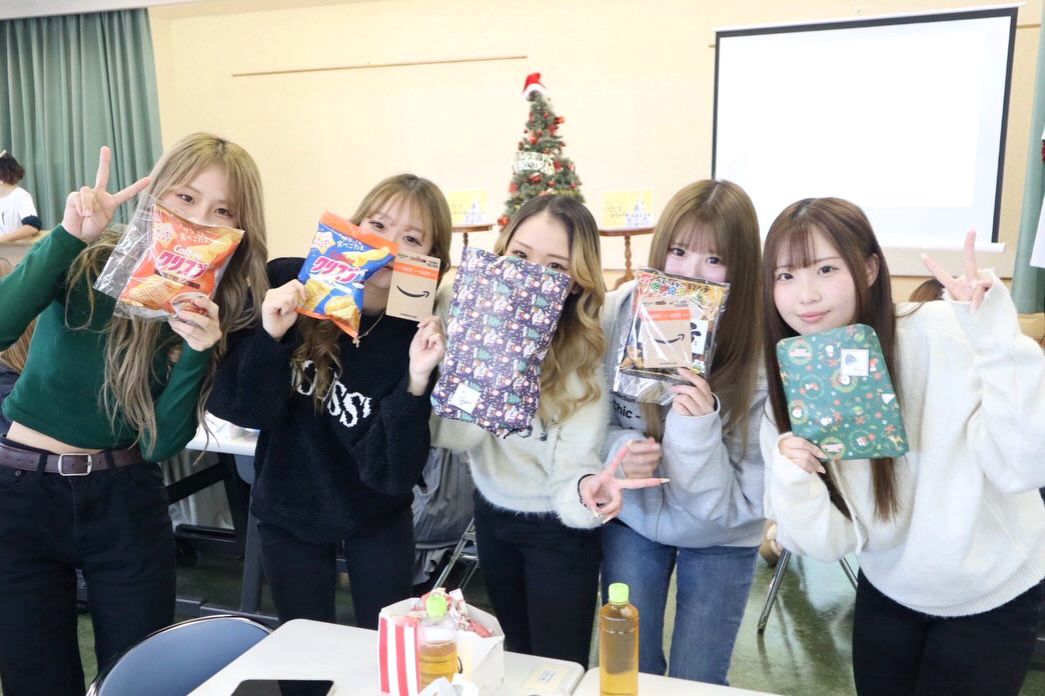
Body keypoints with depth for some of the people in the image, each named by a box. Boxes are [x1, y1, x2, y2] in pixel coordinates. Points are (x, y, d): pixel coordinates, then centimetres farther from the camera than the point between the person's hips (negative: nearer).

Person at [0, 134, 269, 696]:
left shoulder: (222, 309, -5)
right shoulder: (86, 264, -12)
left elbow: (163, 442, -10)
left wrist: (198, 351, -25)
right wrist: (69, 236, -34)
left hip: (126, 502, 2)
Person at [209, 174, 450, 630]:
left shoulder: (420, 337, -20)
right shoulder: (286, 285, -18)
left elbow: (390, 473, -23)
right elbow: (234, 406, -15)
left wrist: (416, 383, -36)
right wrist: (269, 336, -31)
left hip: (377, 518, 0)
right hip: (288, 511, 1)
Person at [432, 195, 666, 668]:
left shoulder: (586, 352, -24)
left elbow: (574, 461, -29)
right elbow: (451, 434, -17)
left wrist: (587, 491, -52)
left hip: (557, 527, -4)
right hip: (492, 512, 4)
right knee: (515, 654, 25)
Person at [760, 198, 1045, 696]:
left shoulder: (942, 335, -24)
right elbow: (830, 545, -14)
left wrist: (999, 340, -39)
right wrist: (794, 482, -33)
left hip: (992, 595, -3)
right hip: (888, 592, 3)